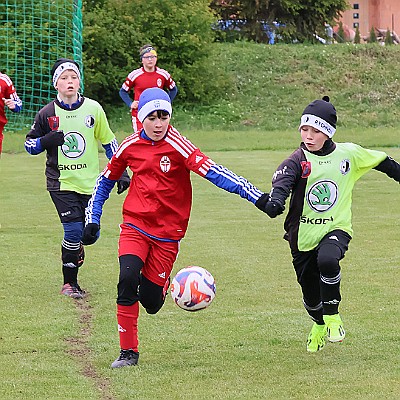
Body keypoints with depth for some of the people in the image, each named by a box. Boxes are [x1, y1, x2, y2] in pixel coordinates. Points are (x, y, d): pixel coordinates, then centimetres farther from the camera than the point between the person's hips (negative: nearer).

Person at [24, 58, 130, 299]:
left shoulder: (93, 109, 0)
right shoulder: (47, 114, -3)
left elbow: (109, 142, 10)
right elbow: (30, 145, 4)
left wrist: (121, 172, 7)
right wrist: (48, 140, -16)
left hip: (90, 181, 2)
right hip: (61, 182, -2)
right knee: (74, 230, -14)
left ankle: (72, 252, 38)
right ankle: (69, 283, 2)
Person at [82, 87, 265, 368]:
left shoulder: (178, 145, -13)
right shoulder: (130, 146, 0)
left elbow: (212, 172, -23)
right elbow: (106, 180, 17)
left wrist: (257, 197, -33)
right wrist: (92, 219, 11)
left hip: (167, 232, -2)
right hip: (135, 226, 2)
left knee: (151, 301, -3)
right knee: (127, 279, -22)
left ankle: (161, 284, 36)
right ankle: (128, 352, -9)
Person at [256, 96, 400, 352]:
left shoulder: (349, 153, -2)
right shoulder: (297, 161, -9)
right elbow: (283, 181, -30)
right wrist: (274, 201, -51)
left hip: (336, 228, -1)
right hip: (304, 235, 1)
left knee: (327, 260, -34)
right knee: (310, 294, 9)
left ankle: (333, 316, -11)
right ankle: (320, 325, 46)